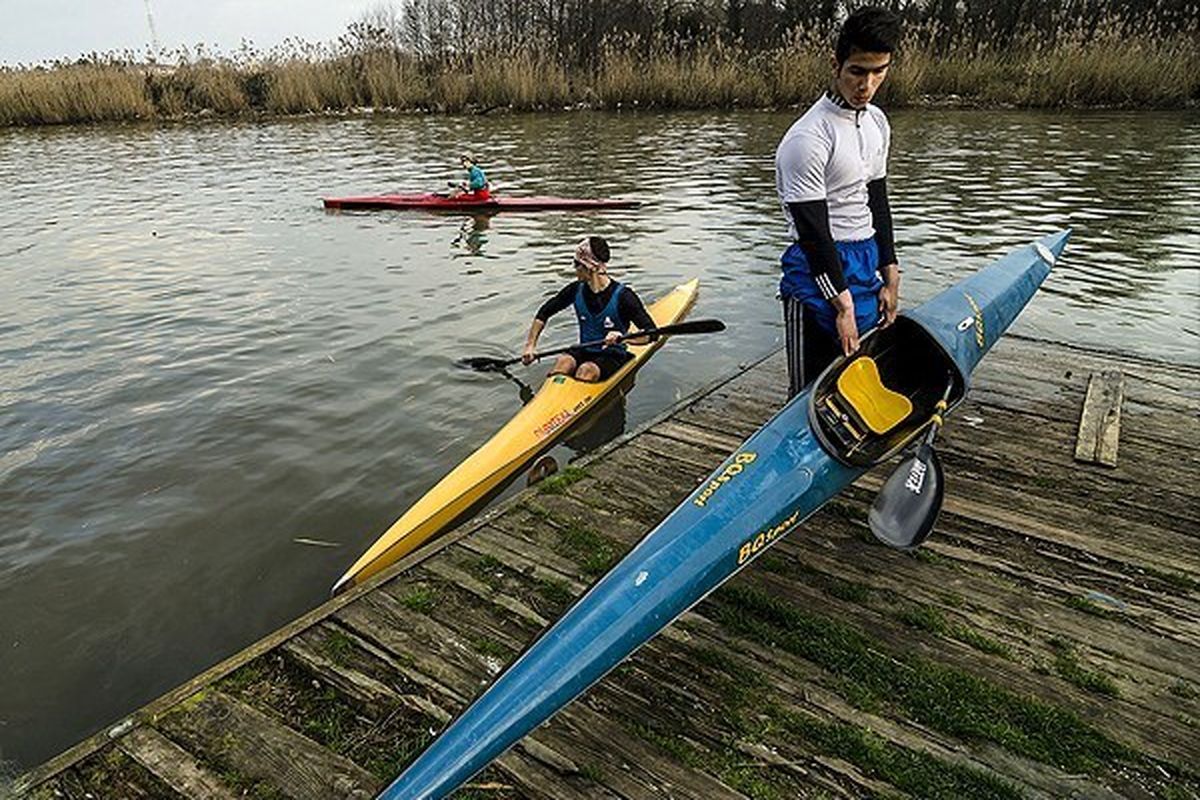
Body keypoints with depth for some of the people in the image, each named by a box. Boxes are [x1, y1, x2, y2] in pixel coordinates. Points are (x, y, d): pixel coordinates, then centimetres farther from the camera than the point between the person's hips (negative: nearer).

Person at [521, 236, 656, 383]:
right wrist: (530, 345, 3)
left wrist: (622, 337, -38)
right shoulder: (577, 290, -1)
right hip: (584, 351, 4)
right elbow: (544, 313, 12)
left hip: (613, 356, -4)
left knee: (586, 371, -34)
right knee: (563, 362, -29)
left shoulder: (622, 296, -15)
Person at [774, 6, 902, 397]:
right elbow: (813, 233, -18)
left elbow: (877, 202, 16)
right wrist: (843, 306, -16)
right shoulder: (808, 139, -18)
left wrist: (890, 279, 12)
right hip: (819, 270, -8)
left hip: (867, 263, 8)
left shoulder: (877, 122, 9)